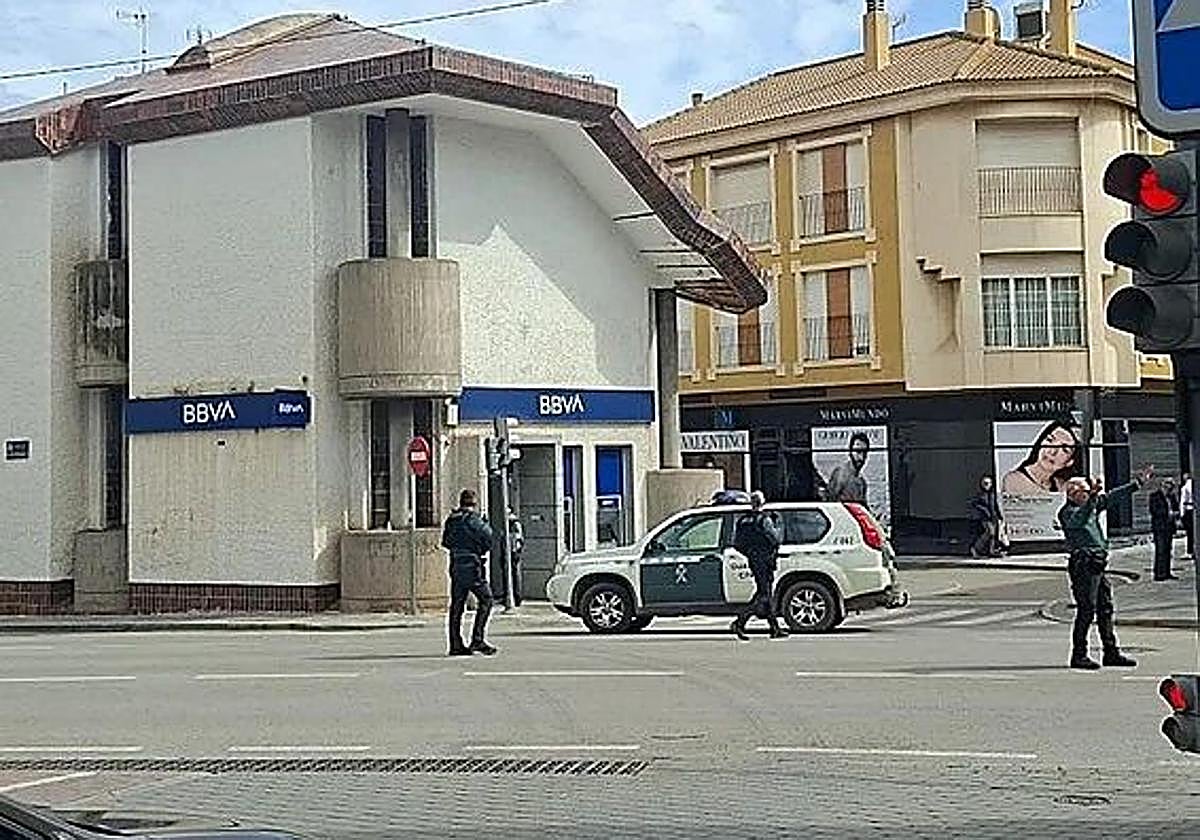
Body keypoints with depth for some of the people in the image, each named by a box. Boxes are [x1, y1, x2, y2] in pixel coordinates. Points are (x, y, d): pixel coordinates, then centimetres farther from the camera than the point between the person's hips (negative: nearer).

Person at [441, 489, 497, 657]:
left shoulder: (451, 520, 12)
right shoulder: (472, 519, -10)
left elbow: (445, 542, 20)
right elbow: (487, 537, -12)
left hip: (455, 567, 7)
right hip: (471, 567, -7)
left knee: (456, 605, 8)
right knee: (485, 600, -1)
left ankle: (455, 645, 8)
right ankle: (477, 639, -10)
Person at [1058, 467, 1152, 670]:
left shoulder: (1093, 506, 15)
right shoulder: (1067, 512, -10)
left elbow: (1113, 496, 24)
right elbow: (1079, 520, -32)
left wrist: (1137, 482, 27)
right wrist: (1093, 496, -41)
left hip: (1098, 565, 9)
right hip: (1083, 564, -9)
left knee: (1106, 608, 11)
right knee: (1086, 610, -8)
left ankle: (1112, 652, 17)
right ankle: (1079, 655, -1)